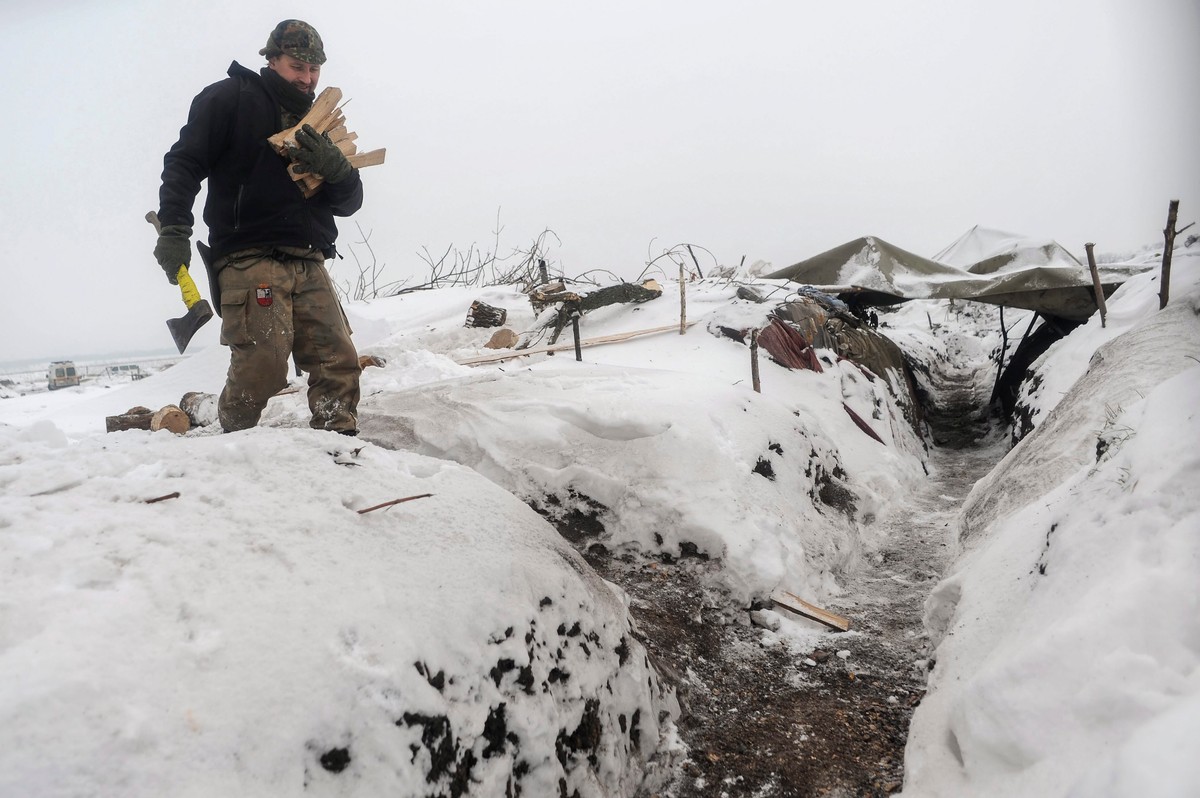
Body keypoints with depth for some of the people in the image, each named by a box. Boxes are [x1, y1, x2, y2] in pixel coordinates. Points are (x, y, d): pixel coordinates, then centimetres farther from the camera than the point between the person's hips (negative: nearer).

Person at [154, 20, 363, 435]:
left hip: (308, 264, 6)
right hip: (249, 257, -5)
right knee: (263, 368, -17)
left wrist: (335, 168, -6)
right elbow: (184, 162, 1)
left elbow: (350, 202, 15)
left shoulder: (315, 123, 23)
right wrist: (174, 228, -13)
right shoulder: (232, 98, 7)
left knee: (339, 362, -6)